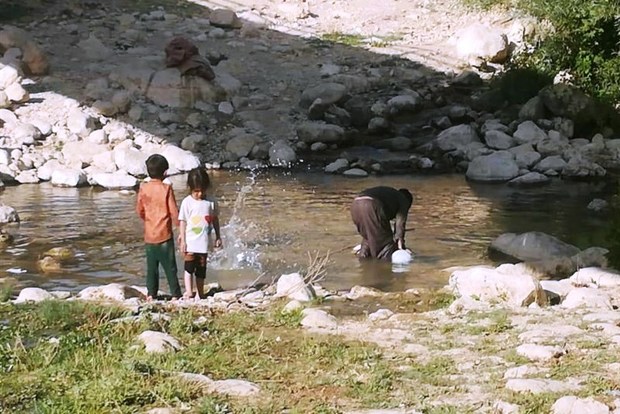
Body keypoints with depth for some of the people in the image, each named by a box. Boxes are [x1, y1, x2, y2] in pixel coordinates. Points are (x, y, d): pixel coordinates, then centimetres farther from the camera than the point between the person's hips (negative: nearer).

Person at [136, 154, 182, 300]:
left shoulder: (143, 188, -2)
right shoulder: (166, 188, -11)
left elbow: (139, 210, 6)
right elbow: (174, 211, -10)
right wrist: (178, 225, 5)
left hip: (149, 235, 3)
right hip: (164, 234, -3)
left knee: (151, 266, 12)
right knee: (170, 266, 2)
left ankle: (151, 294, 13)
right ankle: (175, 294, 4)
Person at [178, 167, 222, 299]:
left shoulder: (211, 202, 1)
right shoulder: (187, 202, -6)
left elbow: (215, 219, 12)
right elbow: (183, 221, -4)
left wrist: (218, 236, 13)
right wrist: (182, 240, -7)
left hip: (204, 242, 3)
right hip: (190, 242, -3)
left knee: (201, 269, 11)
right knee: (189, 266, -8)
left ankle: (200, 294, 20)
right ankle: (189, 292, -8)